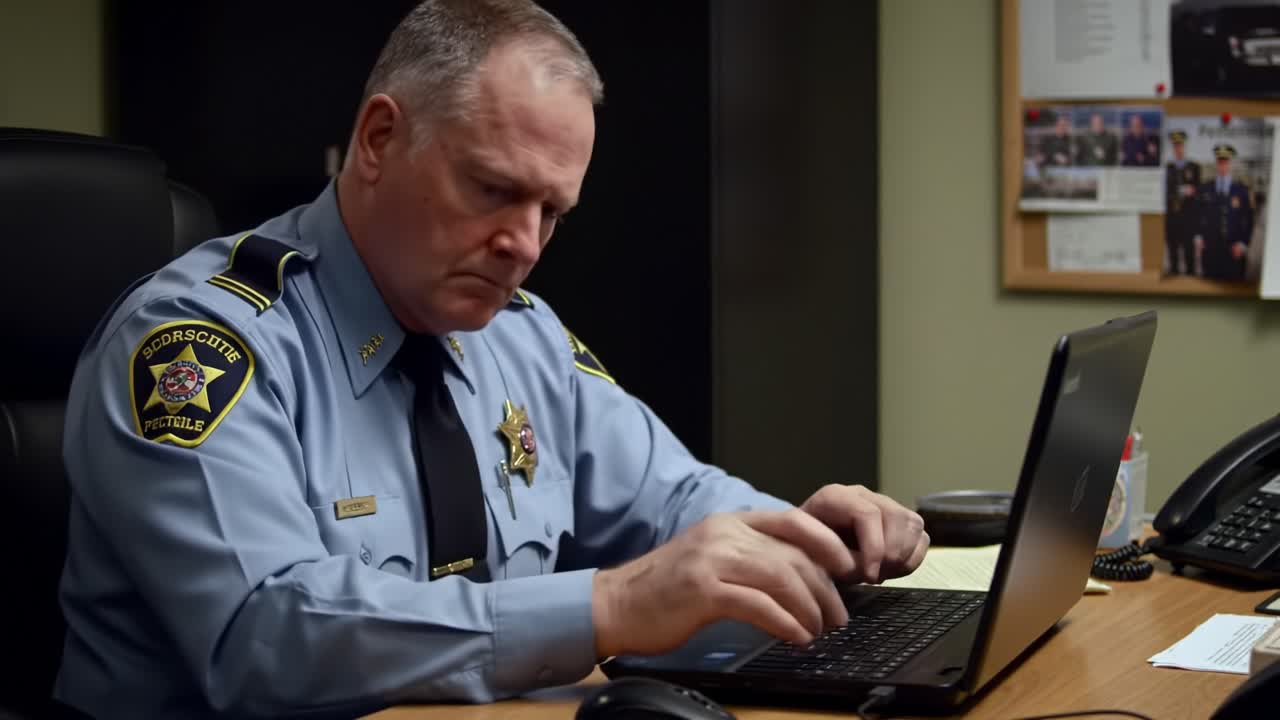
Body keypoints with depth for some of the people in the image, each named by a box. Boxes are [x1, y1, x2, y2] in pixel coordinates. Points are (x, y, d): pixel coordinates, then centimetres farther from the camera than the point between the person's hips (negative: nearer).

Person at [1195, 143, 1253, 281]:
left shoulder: (1242, 190, 5)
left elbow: (1249, 220, 5)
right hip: (1210, 250, 1)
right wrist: (1198, 238, -2)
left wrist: (1243, 244, -3)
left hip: (1234, 251, -1)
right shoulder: (1205, 189, 10)